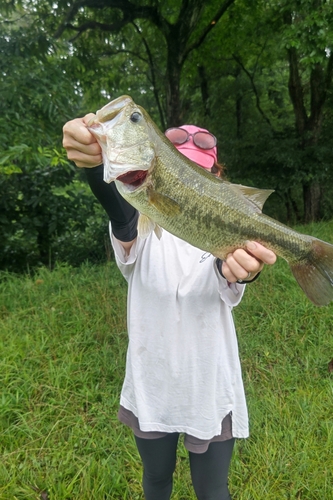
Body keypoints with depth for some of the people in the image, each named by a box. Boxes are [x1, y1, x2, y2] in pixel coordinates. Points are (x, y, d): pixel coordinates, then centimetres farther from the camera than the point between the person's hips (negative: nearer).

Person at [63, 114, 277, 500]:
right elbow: (121, 215, -35)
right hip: (151, 386, 1)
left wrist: (241, 269, -56)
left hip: (211, 388, 0)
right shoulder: (145, 229, -10)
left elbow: (228, 283, -31)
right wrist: (96, 164, -57)